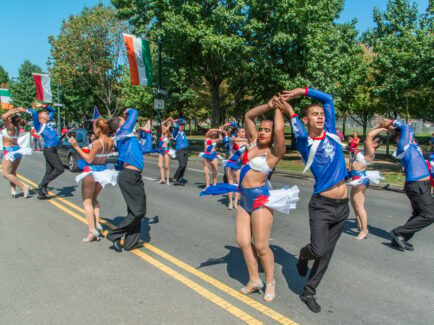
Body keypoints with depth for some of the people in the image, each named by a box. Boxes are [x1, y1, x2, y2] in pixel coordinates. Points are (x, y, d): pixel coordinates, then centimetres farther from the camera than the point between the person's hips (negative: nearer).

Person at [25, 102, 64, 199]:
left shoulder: (49, 122, 17)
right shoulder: (39, 125, -3)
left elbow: (52, 110, 29)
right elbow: (34, 113, -17)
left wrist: (43, 106, 21)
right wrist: (25, 110, 0)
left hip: (52, 150, 8)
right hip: (49, 150, -8)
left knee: (49, 171, 9)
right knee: (60, 169, -12)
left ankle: (41, 192, 15)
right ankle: (43, 184, -3)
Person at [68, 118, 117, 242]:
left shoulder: (97, 142, -23)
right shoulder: (111, 142, -2)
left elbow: (89, 159, -17)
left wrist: (76, 146, -15)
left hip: (92, 171, -7)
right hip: (103, 171, 7)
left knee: (87, 201, 4)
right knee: (94, 199, 23)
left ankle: (93, 231, -1)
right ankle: (97, 224, 12)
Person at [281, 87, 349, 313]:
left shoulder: (330, 133, 7)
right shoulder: (305, 143, -6)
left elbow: (328, 98, 10)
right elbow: (300, 135, -31)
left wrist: (303, 91, 7)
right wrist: (290, 112, -23)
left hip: (342, 206, 5)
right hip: (322, 206, -5)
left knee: (326, 253, 10)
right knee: (319, 250, -15)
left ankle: (309, 292, 25)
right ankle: (304, 255, 21)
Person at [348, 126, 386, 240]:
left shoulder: (370, 152, -17)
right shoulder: (367, 151, 8)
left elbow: (369, 135, -24)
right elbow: (370, 135, 18)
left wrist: (382, 129, -13)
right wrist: (379, 127, 14)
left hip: (360, 178, -11)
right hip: (357, 178, 11)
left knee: (359, 205, -8)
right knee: (353, 200, 24)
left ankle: (364, 230, -2)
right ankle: (359, 223, 38)